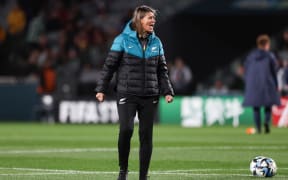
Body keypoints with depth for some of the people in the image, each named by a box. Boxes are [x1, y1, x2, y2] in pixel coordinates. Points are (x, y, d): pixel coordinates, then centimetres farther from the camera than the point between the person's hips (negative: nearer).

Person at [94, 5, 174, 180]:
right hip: (127, 94, -4)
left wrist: (168, 91, 5)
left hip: (149, 96, 4)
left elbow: (162, 70, 15)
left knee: (146, 135, 2)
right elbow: (109, 65, -1)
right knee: (126, 129, -20)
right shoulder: (123, 39, -3)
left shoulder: (156, 42, 9)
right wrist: (101, 89, -5)